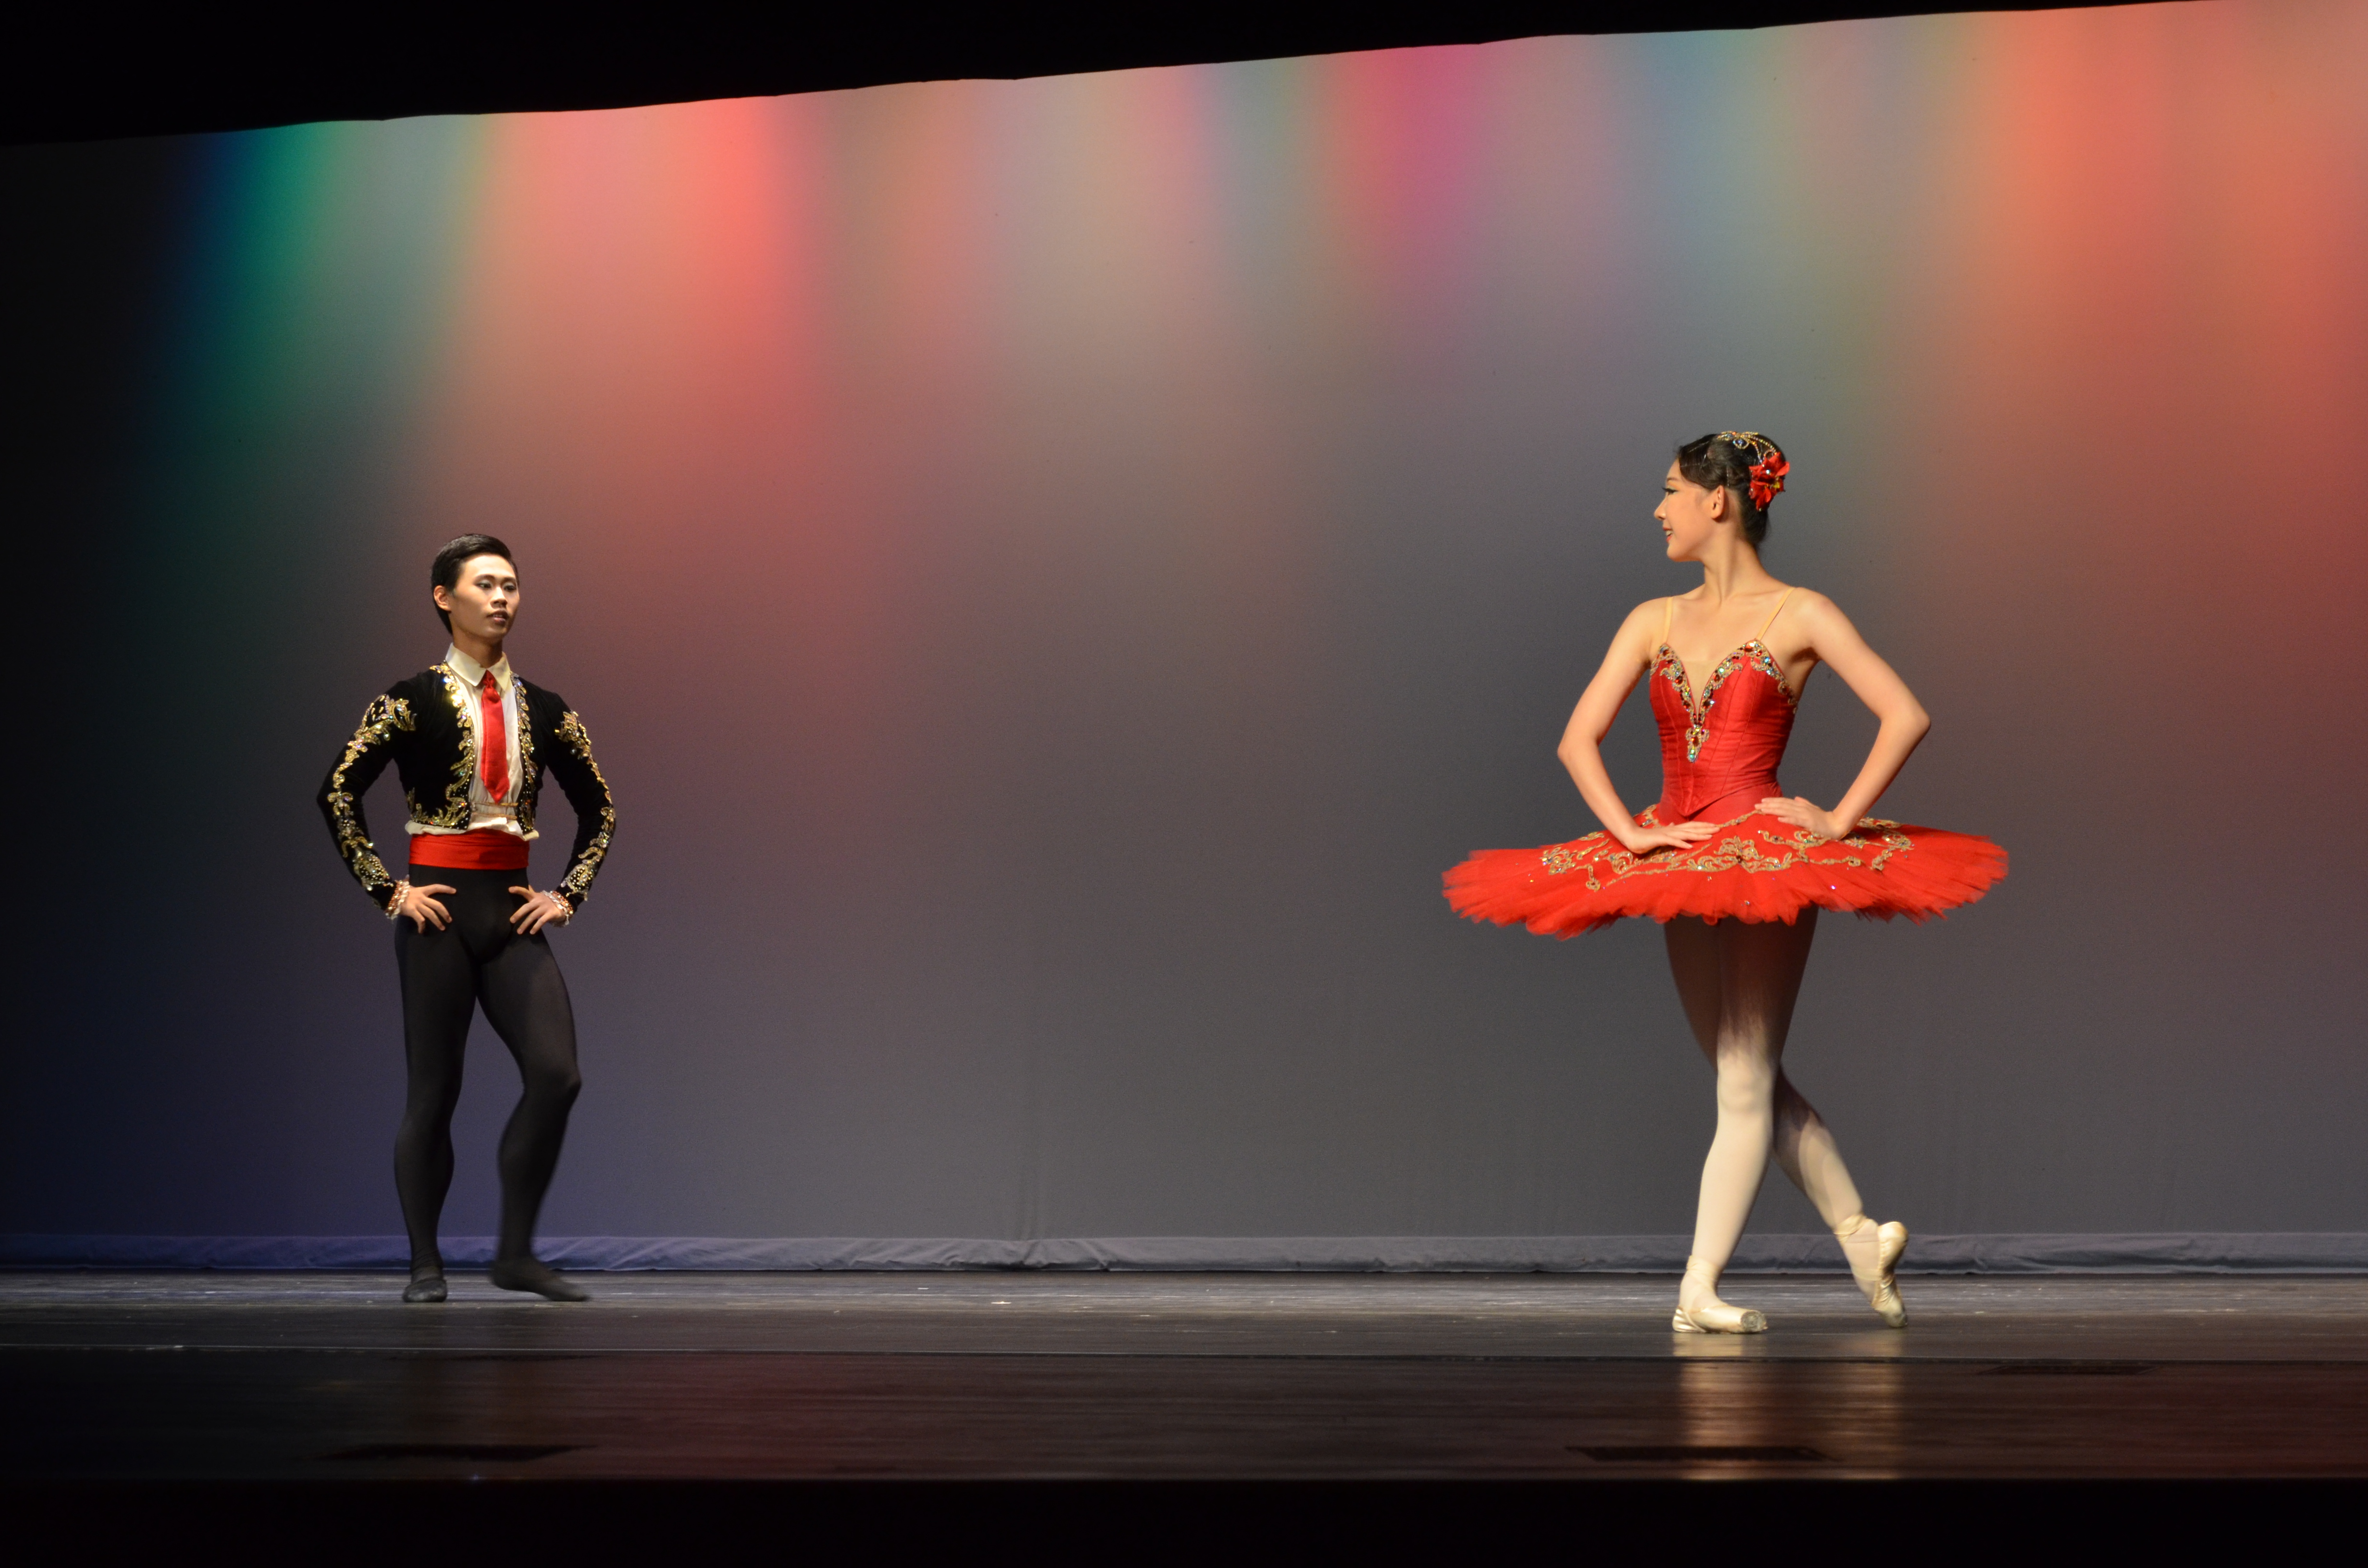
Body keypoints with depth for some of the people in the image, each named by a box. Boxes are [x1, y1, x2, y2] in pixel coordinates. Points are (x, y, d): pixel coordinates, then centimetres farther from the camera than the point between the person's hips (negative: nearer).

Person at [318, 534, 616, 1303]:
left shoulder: (542, 710, 10)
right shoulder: (414, 701, -2)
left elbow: (599, 810, 19)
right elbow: (338, 792, -5)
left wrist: (568, 894, 9)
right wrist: (386, 889, -9)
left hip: (513, 913, 4)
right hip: (439, 909, -4)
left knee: (556, 1074, -9)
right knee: (433, 1089, -1)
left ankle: (516, 1252, 3)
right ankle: (425, 1264, 11)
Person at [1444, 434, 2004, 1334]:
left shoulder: (1798, 616, -3)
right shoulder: (1655, 621, 10)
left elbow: (1906, 717, -8)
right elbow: (1579, 739, 5)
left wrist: (1840, 820, -12)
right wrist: (1630, 833, -8)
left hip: (1768, 858, -6)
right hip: (1683, 864, 6)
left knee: (1746, 1086, -5)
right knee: (1750, 1083, 11)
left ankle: (1699, 1291, -4)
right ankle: (1863, 1237, 25)